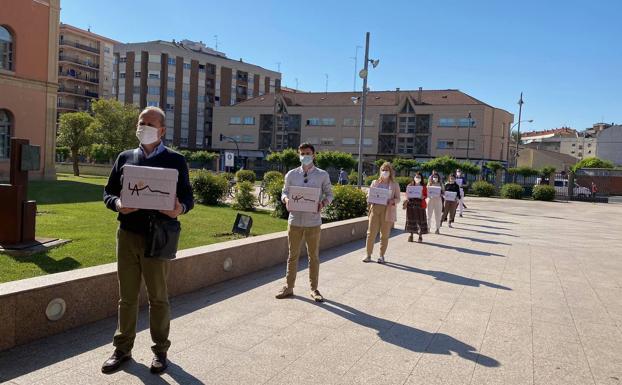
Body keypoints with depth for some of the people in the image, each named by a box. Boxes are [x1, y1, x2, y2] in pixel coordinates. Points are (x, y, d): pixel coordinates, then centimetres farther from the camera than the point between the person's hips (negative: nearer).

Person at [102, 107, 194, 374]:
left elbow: (187, 196, 1)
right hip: (127, 234, 3)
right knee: (127, 296, 12)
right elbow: (108, 192, 12)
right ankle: (123, 348, 27)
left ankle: (160, 350, 22)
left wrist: (180, 208, -22)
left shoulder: (175, 160, 2)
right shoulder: (125, 158, 11)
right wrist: (117, 204, -12)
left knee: (158, 296, 7)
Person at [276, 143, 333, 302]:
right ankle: (288, 287, 22)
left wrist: (323, 203, -15)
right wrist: (286, 199, -12)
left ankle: (314, 289, 21)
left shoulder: (323, 175, 0)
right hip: (295, 221, 1)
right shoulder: (291, 174, 4)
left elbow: (329, 194, 6)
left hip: (313, 222, -1)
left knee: (313, 256, 9)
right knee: (293, 255, 10)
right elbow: (284, 192, 10)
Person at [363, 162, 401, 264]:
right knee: (371, 233, -4)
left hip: (387, 210, -1)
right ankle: (368, 255, 5)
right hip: (375, 209, 1)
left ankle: (382, 255, 15)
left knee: (385, 234, 4)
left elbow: (398, 198, 6)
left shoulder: (394, 185, 7)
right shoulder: (375, 183, 12)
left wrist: (393, 201, -16)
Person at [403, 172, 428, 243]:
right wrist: (406, 202, -4)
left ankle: (420, 236, 6)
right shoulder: (410, 185, 8)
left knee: (420, 220, -1)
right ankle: (411, 235, 13)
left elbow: (425, 195, 3)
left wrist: (422, 197, -18)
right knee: (411, 220, 4)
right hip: (411, 204, 1)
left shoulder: (423, 187, 5)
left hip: (420, 205, -1)